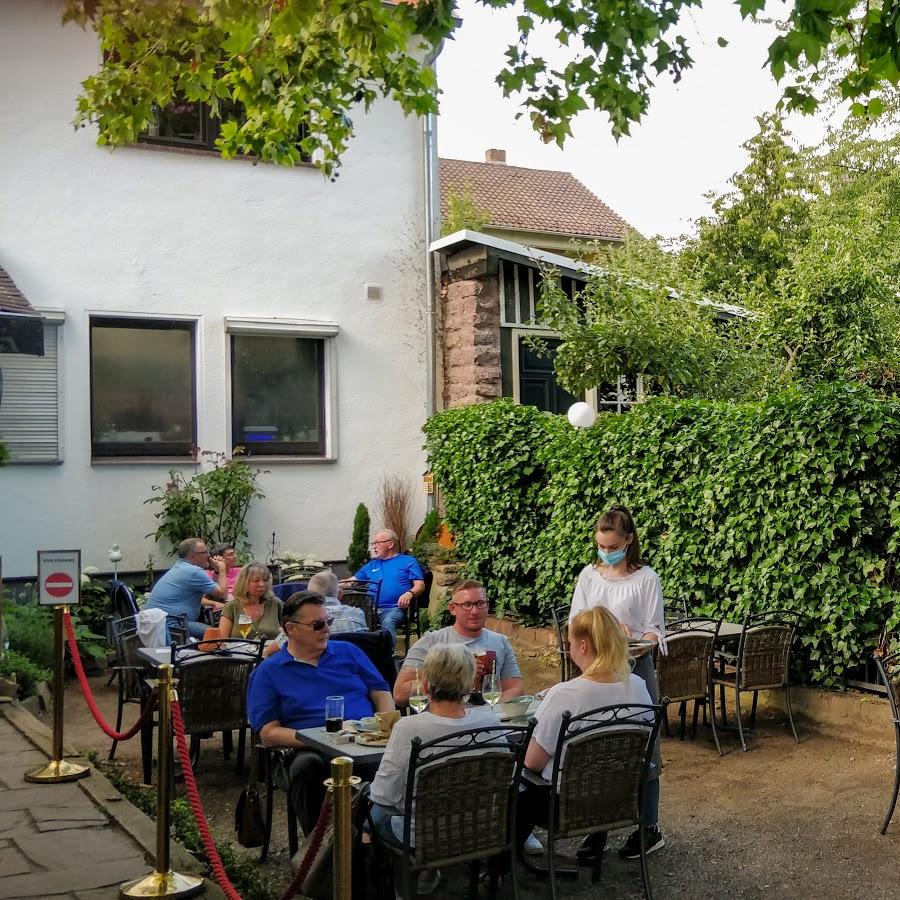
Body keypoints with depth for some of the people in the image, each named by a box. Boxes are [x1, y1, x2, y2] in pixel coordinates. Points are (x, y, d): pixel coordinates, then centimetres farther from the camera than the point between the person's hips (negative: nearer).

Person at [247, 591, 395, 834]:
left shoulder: (347, 652, 22)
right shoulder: (268, 672, 13)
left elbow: (382, 695, 19)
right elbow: (269, 734, 5)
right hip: (313, 752, -2)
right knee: (307, 766, -39)